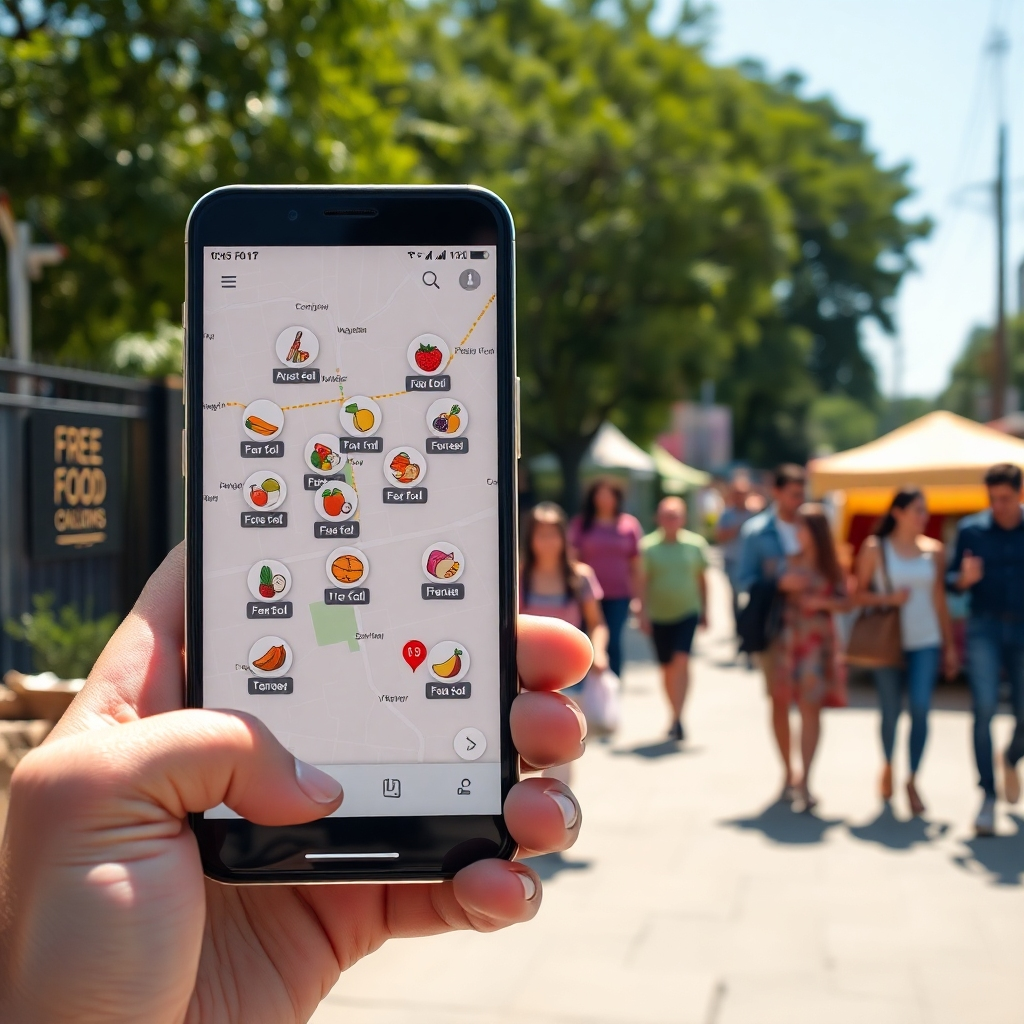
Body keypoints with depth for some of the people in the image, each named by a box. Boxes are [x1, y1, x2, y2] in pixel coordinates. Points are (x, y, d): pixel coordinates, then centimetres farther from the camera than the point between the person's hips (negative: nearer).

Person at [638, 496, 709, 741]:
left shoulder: (696, 544, 0)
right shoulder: (648, 546, -3)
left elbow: (702, 580, 8)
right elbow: (644, 582, -3)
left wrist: (705, 611, 11)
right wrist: (643, 613, -9)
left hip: (687, 613, -1)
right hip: (659, 615, 1)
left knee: (682, 660, -16)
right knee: (667, 667, 9)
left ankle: (677, 717, -17)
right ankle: (676, 716, 25)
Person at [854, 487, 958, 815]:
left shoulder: (934, 550, 7)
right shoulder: (874, 549, 0)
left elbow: (940, 600, 11)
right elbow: (859, 594, 2)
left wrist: (950, 646, 11)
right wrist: (889, 598, -16)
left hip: (926, 641, 2)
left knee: (921, 708, -10)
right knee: (890, 712, 4)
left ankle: (912, 781, 4)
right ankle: (888, 767, 31)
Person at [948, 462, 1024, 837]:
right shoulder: (971, 529, 3)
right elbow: (951, 580, 5)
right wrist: (964, 579, -16)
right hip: (985, 627, -1)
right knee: (984, 707, -16)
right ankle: (988, 796, -9)